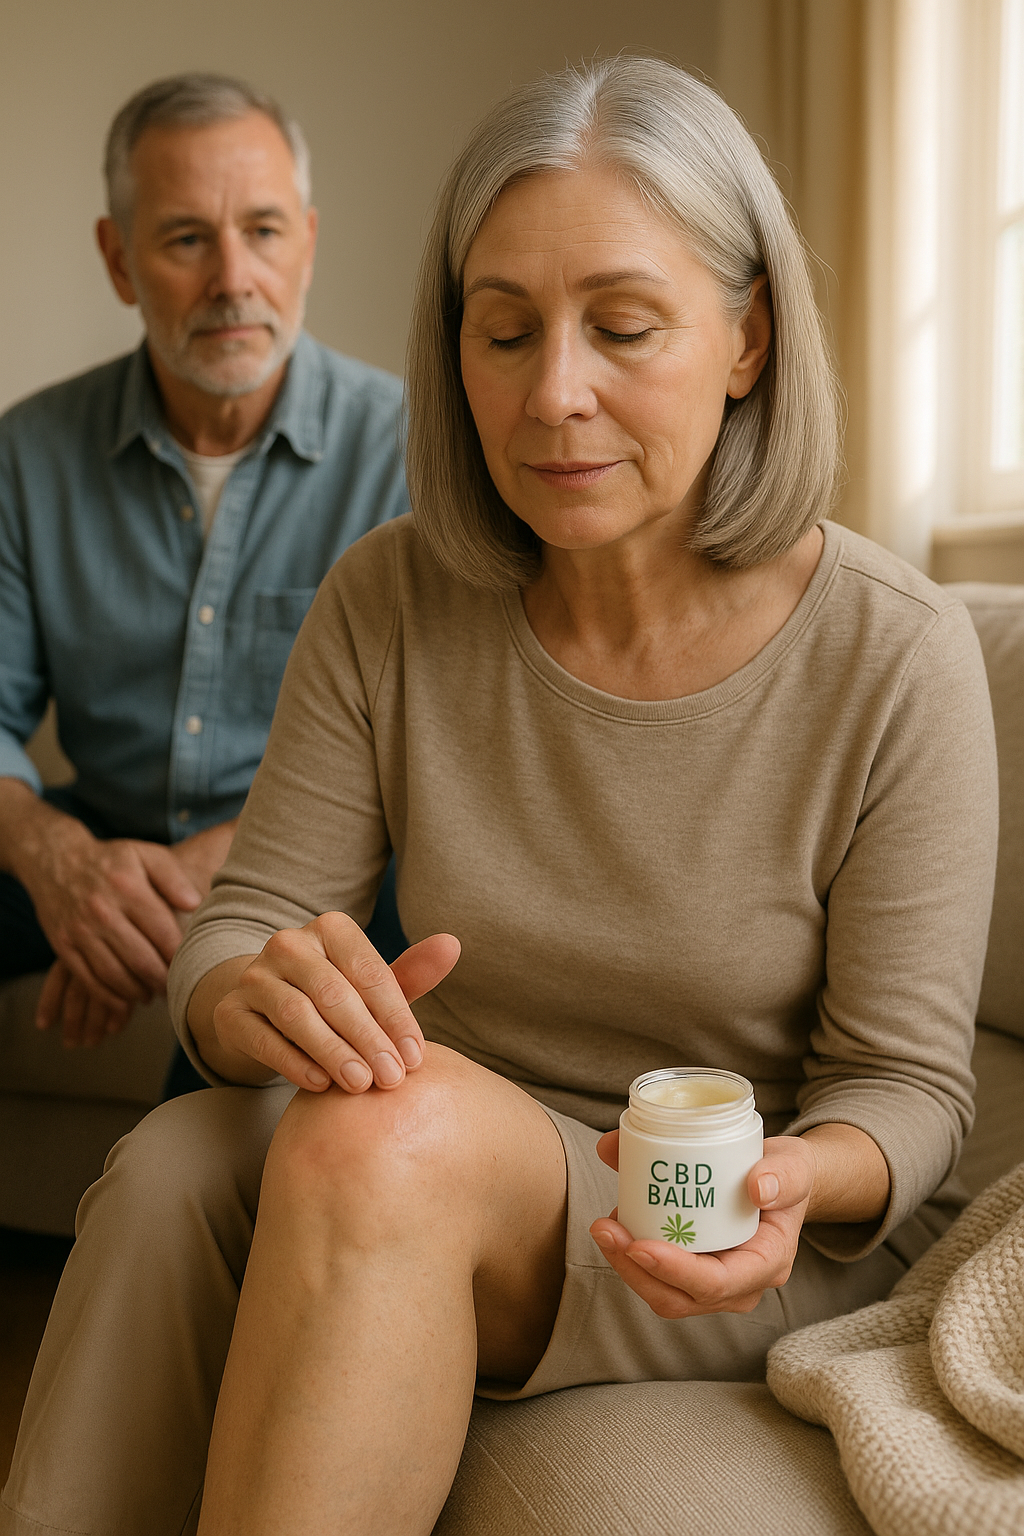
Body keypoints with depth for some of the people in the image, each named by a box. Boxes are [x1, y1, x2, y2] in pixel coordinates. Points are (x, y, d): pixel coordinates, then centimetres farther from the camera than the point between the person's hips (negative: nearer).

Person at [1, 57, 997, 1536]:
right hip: (435, 1205, 3)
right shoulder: (388, 602, -4)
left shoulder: (895, 655, -14)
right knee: (171, 1169, -30)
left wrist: (794, 1178, -30)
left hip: (743, 1263, -2)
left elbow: (906, 1085, -7)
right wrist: (260, 1000, -28)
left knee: (396, 1135, -33)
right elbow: (231, 933, -3)